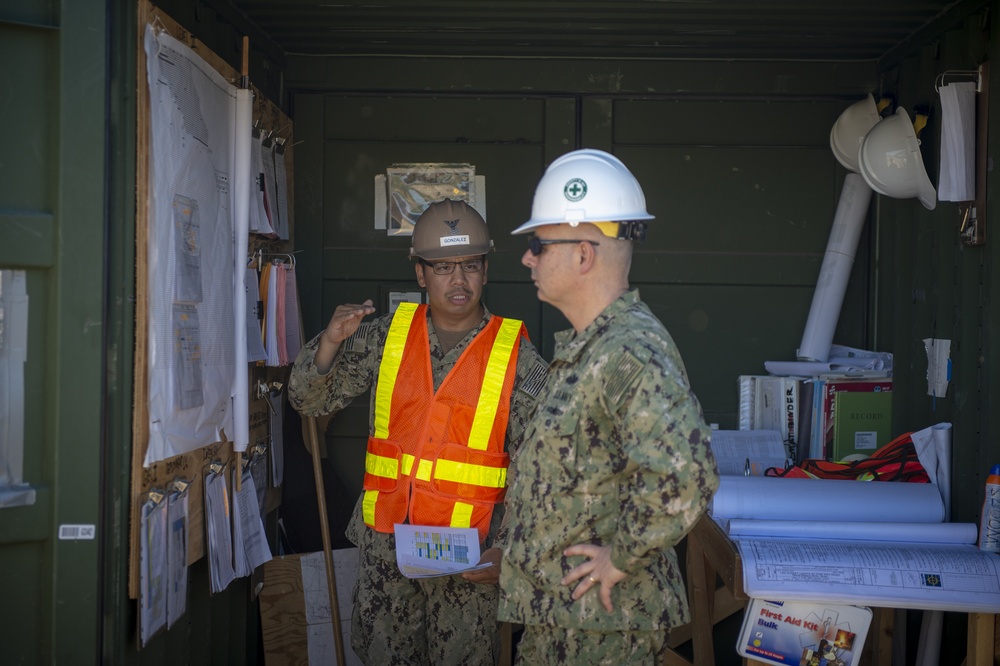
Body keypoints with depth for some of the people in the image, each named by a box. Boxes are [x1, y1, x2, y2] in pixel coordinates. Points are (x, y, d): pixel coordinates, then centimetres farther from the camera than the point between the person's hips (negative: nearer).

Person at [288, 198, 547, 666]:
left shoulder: (518, 359, -5)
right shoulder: (386, 337, 3)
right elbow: (310, 400, 7)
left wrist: (510, 549, -14)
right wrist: (331, 340, -11)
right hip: (385, 543, 3)